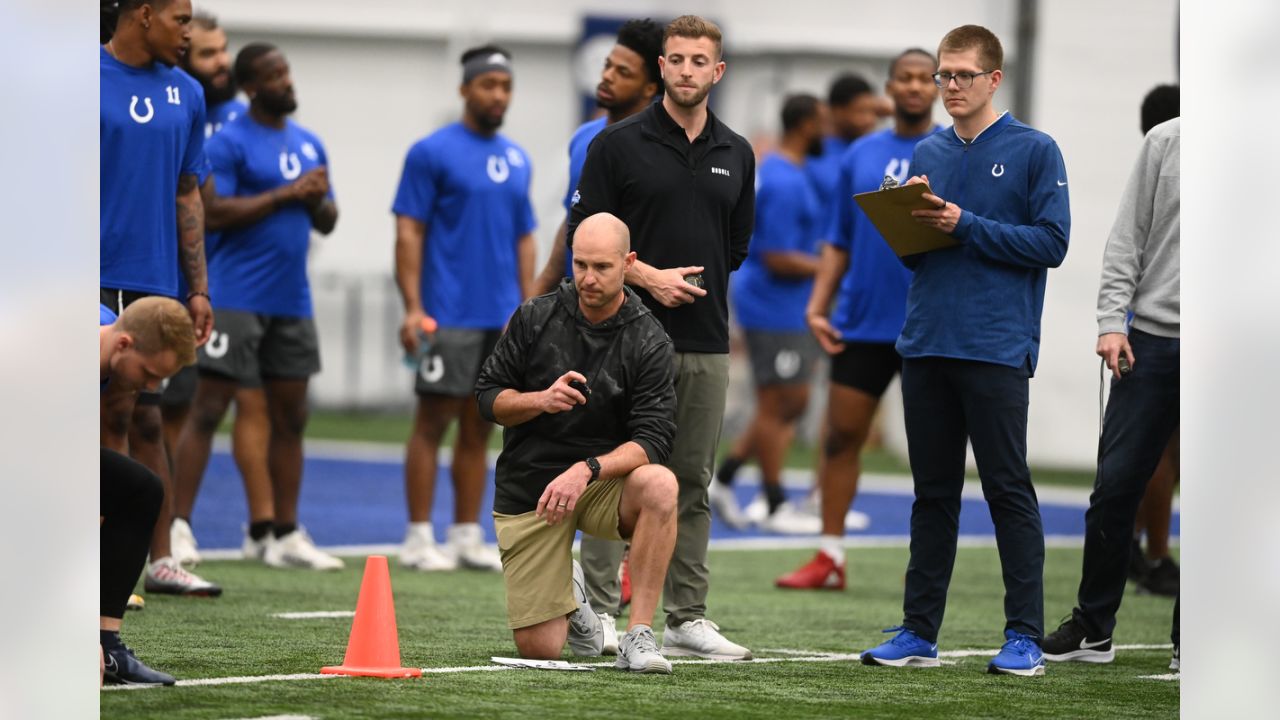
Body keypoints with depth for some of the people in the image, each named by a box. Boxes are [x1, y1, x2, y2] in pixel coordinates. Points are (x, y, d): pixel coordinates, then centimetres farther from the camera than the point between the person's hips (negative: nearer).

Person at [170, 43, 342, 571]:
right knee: (208, 409, -8)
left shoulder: (310, 144, 15)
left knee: (290, 417, 9)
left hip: (292, 302, 7)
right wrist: (285, 194, -17)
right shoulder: (230, 142, -7)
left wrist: (317, 201, -3)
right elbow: (215, 212, -17)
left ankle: (285, 536, 16)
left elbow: (327, 224, 19)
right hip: (237, 300, -7)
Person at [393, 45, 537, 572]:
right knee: (433, 422, -2)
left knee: (479, 428, 8)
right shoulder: (432, 152, -5)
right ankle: (419, 538, 2)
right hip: (449, 317, -6)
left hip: (503, 319, 6)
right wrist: (413, 307, -14)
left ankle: (467, 537, 13)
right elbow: (408, 232, -7)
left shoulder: (517, 160, 13)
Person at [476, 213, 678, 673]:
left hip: (607, 480, -1)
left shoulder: (648, 342, -9)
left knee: (659, 484, -37)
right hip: (527, 489, 1)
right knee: (540, 650, -8)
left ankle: (638, 637, -28)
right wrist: (541, 400, -19)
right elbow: (488, 396, 2)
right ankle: (568, 592, 30)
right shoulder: (535, 317, -3)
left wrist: (586, 471, -32)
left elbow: (652, 440, -16)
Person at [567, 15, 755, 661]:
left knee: (691, 485, 6)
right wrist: (648, 276, -14)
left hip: (706, 344, 4)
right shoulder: (620, 144, -3)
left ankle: (686, 620, 9)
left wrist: (696, 283, 8)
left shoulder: (736, 155, 11)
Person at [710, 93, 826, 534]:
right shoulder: (785, 184, -20)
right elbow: (778, 259, -22)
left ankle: (723, 478, 16)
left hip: (786, 309, 10)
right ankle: (776, 508, 6)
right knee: (778, 405, -2)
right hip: (773, 305, -10)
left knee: (792, 403, 14)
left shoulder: (776, 168, 13)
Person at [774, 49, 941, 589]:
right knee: (841, 434, 2)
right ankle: (829, 559, 8)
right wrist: (817, 306, 3)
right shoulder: (861, 156, 10)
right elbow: (839, 243, 13)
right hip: (863, 322, 3)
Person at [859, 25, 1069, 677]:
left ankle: (1024, 638, 0)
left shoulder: (1034, 151, -1)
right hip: (926, 346, 5)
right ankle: (919, 632, 14)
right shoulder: (926, 154, 14)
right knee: (932, 494, 10)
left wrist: (965, 225, -14)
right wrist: (912, 225, -5)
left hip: (997, 348, -5)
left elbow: (1051, 243, -9)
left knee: (1009, 490, -3)